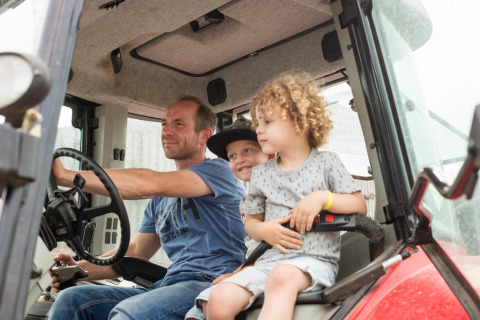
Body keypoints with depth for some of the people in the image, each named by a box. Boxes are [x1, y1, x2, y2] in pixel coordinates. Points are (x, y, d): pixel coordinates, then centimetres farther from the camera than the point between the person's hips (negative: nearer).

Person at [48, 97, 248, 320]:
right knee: (72, 299, -4)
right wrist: (80, 268, 8)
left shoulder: (218, 170, -5)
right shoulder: (160, 200, 21)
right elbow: (136, 252, 24)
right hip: (169, 285, 8)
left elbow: (147, 185, -20)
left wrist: (65, 175, -17)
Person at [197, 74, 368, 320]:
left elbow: (360, 205, 4)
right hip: (270, 259, 4)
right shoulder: (261, 173, 16)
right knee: (219, 300, -20)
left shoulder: (326, 163, 7)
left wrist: (322, 197, -11)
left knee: (282, 276, -39)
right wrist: (263, 230, -4)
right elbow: (251, 221, 19)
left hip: (315, 258, -3)